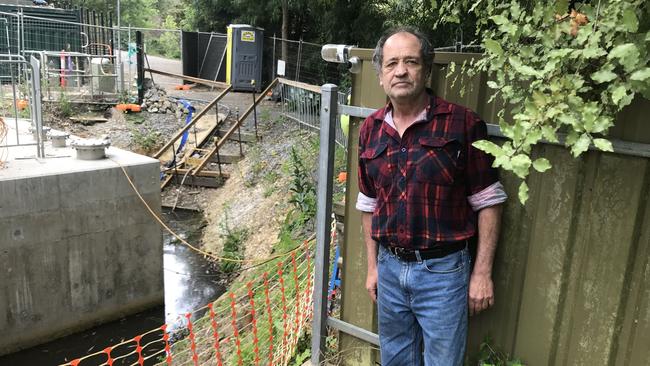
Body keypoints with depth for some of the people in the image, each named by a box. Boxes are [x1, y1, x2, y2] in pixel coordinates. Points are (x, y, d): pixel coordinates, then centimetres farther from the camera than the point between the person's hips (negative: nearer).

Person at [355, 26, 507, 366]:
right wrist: (372, 265, 12)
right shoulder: (370, 130, 3)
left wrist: (482, 272, -8)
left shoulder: (463, 123, -12)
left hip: (442, 271, -4)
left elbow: (488, 201, -8)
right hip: (389, 267, 5)